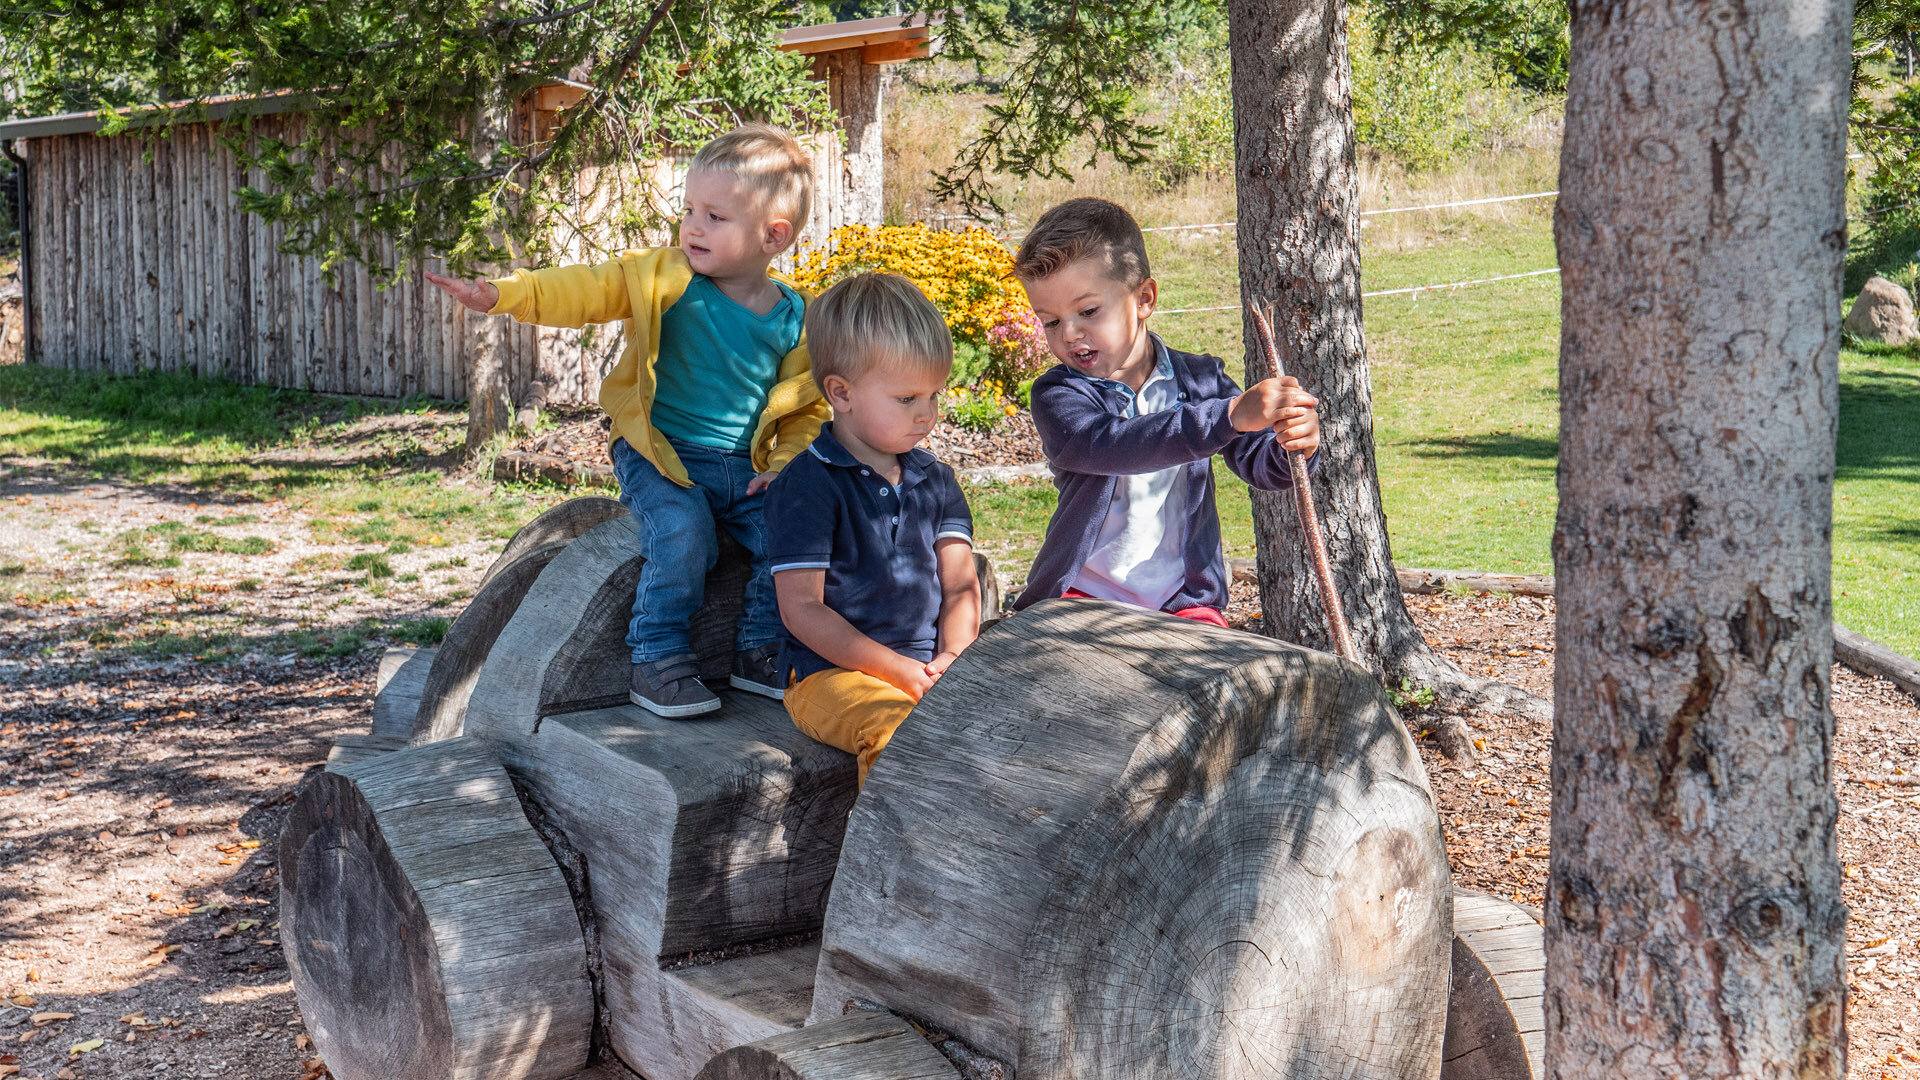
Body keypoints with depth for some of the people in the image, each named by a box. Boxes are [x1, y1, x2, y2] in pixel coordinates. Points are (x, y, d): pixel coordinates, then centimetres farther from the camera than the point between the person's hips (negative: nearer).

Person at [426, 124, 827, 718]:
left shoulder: (796, 319, 2)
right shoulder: (664, 278, -5)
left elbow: (807, 403, 10)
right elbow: (587, 291, -11)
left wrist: (784, 465, -4)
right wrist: (505, 294, -24)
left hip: (745, 468, 3)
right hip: (661, 456, -3)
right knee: (683, 533, -29)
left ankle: (758, 653, 6)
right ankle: (657, 663, -15)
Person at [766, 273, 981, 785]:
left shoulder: (935, 482, 16)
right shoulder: (807, 485, -5)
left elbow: (961, 586, 14)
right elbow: (801, 609, -10)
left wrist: (951, 657, -8)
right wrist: (897, 671, -15)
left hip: (929, 670, 6)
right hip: (833, 672, -6)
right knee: (900, 728, -37)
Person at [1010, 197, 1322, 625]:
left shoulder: (1199, 381, 5)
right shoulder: (1057, 396, -7)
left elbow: (1261, 465, 3)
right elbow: (1108, 446, -28)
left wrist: (1296, 444, -24)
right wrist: (1231, 414, -38)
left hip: (1183, 601, 2)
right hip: (1082, 596, -2)